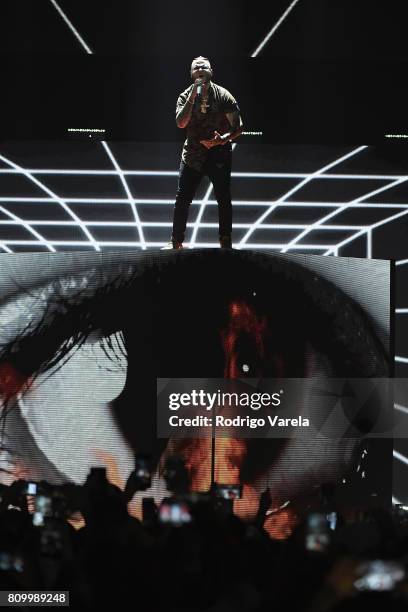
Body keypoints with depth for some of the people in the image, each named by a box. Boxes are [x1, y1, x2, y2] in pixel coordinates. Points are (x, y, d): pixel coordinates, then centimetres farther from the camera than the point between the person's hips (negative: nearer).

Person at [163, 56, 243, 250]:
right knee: (182, 199, -1)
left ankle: (226, 243, 9)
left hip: (219, 154, -1)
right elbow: (180, 123, -17)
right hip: (192, 155, 1)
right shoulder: (185, 96, 0)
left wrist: (223, 139, -21)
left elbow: (238, 127, -3)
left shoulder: (223, 95, -5)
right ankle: (176, 242, 9)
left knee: (223, 199, -1)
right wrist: (193, 96, -21)